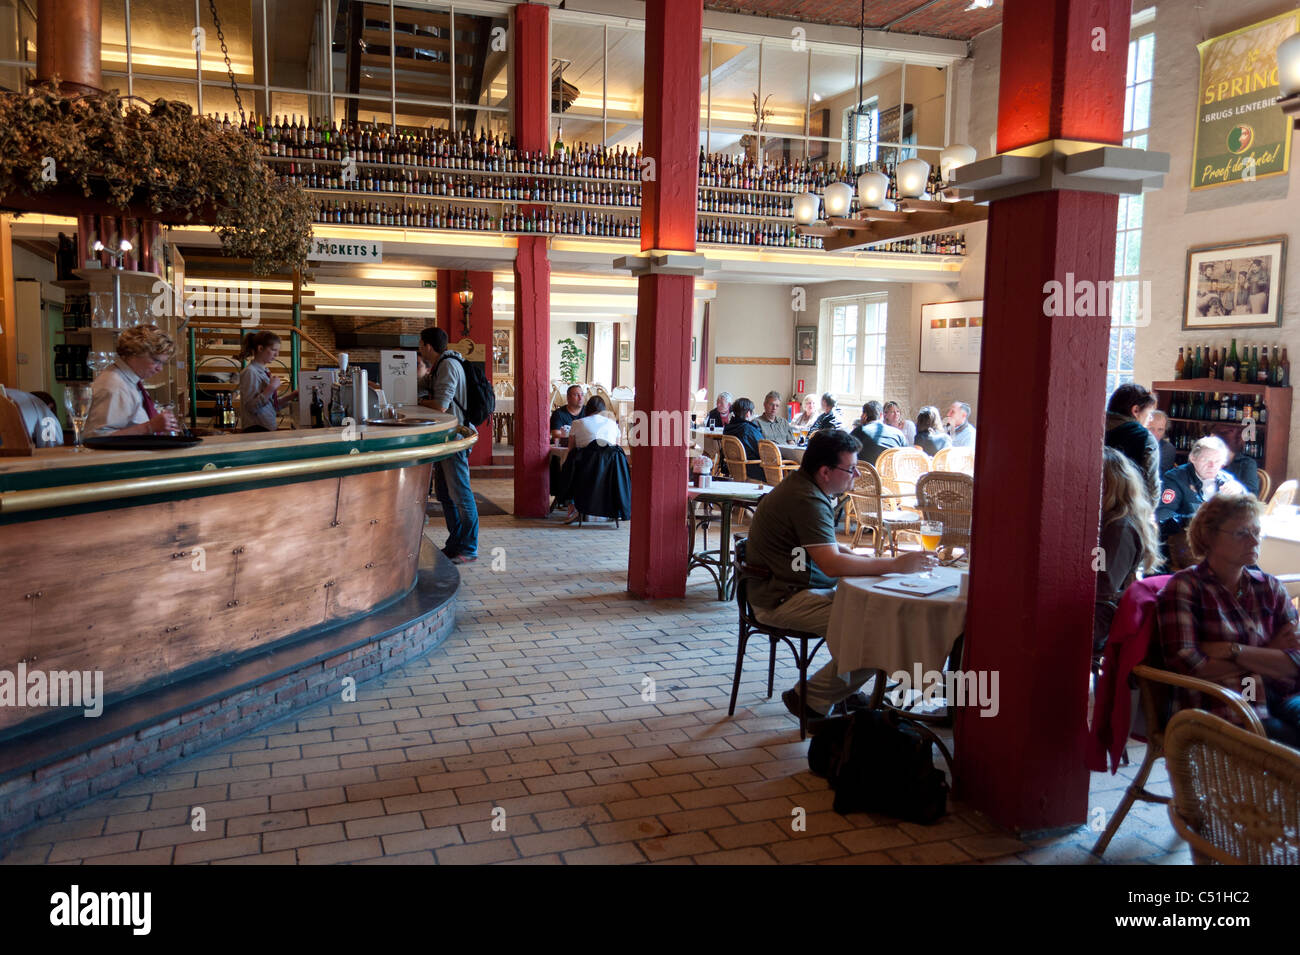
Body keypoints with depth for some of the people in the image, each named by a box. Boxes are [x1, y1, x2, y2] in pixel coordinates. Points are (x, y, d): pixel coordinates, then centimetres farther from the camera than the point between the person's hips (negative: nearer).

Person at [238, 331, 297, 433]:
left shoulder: (264, 372, 14)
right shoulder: (250, 372, -10)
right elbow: (252, 406, -19)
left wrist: (292, 395, 7)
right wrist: (271, 388, -19)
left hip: (268, 428, 8)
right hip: (256, 429, -8)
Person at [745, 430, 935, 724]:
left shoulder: (802, 486, 11)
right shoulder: (807, 500, -21)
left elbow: (824, 547, 24)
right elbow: (832, 565, -27)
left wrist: (860, 557, 6)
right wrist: (896, 565, -23)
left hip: (796, 588, 11)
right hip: (783, 600, -11)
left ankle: (846, 690, 19)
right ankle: (811, 699, -6)